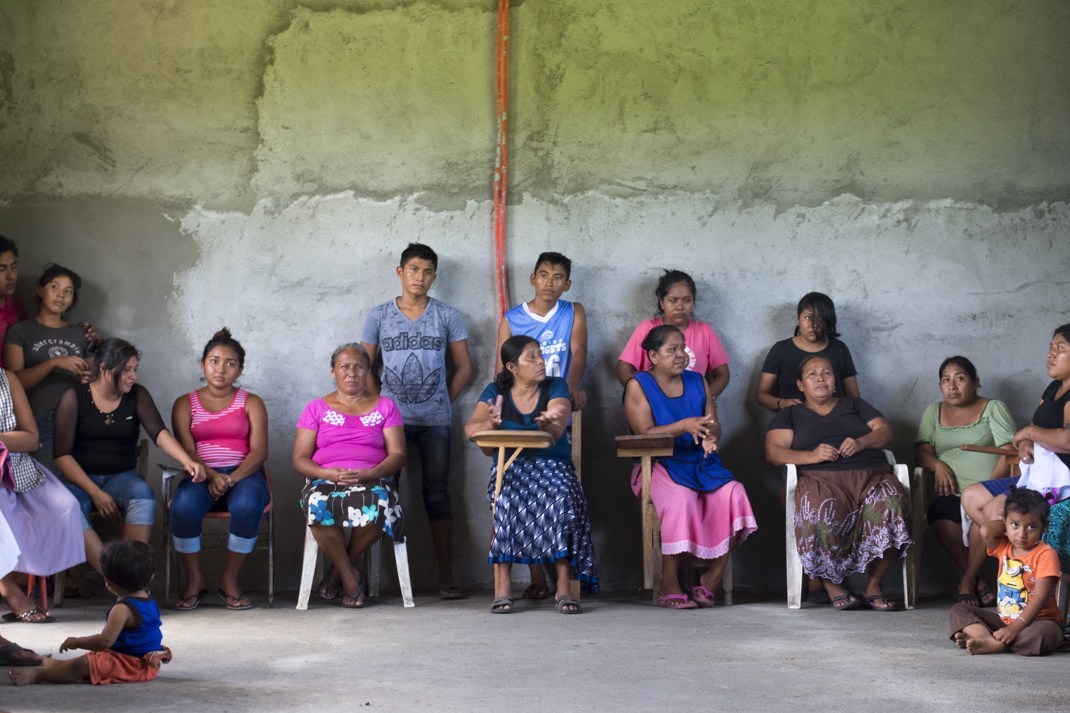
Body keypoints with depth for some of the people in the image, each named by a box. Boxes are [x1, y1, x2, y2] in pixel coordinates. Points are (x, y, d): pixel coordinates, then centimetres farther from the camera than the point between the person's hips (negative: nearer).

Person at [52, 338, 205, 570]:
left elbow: (159, 433, -13)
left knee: (143, 493, -33)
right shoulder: (74, 397, -5)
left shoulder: (138, 395, 2)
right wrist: (95, 493, -18)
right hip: (81, 479, -2)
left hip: (121, 477, 2)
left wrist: (187, 461, -34)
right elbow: (62, 454, -8)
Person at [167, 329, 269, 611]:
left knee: (246, 506, -37)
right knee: (183, 507, -35)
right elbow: (186, 452, 1)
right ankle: (194, 582, -16)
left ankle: (229, 580, -16)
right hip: (201, 476, 0)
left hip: (243, 474, 0)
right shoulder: (185, 404, 13)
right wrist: (211, 476, -20)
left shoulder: (251, 403, 12)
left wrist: (233, 478, -20)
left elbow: (259, 450, -1)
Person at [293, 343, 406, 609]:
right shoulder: (316, 408, 17)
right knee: (318, 506, -38)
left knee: (378, 504, -38)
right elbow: (300, 459, 8)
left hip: (372, 480, 0)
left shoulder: (385, 407, 17)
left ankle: (338, 571, -14)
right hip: (325, 480, 0)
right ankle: (350, 577, -20)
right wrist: (328, 473, -14)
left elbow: (398, 454, 6)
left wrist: (368, 474, -15)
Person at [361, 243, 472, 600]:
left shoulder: (447, 316, 6)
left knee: (437, 494, -2)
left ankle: (446, 578, -2)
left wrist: (442, 401, 3)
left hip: (434, 422, 0)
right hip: (390, 419, 0)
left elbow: (464, 368, 9)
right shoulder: (379, 316, 6)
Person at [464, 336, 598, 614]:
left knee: (561, 499, -34)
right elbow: (470, 429, -7)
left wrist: (548, 423, -38)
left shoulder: (556, 387, 4)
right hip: (510, 466, 0)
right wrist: (490, 424, -30)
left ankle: (564, 588, -33)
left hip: (552, 464, 0)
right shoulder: (496, 392, 7)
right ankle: (502, 588, -33)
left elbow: (556, 432, -13)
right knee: (507, 500, -34)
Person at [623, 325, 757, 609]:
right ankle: (670, 588, -26)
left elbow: (715, 427, 9)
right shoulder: (638, 386, 1)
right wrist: (684, 426, -24)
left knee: (731, 493, -25)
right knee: (680, 498, -36)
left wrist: (710, 437, -16)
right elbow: (645, 434, -10)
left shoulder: (697, 382, 15)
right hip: (659, 465, -4)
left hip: (701, 462, 4)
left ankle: (710, 582, -18)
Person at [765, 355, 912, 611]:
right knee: (822, 514, -40)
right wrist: (811, 456, -11)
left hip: (870, 475, 2)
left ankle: (874, 585, -24)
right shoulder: (789, 415, 23)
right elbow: (773, 452, 7)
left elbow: (885, 432, 16)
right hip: (821, 479, -2)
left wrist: (861, 443, -6)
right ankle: (832, 585, -22)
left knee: (890, 506, -35)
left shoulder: (854, 405, 30)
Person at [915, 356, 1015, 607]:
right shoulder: (934, 411, 23)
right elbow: (923, 451, 15)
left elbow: (1009, 452, -2)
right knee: (939, 515, -35)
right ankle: (978, 581, -18)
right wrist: (938, 465, -9)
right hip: (954, 493, 2)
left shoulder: (994, 408, 10)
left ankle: (968, 580, -18)